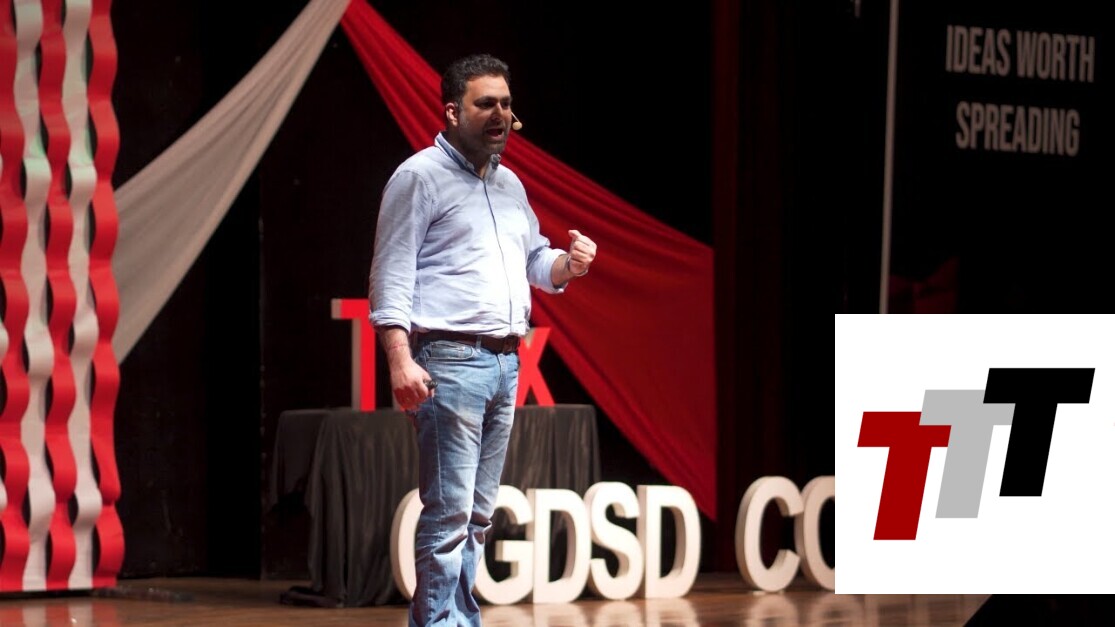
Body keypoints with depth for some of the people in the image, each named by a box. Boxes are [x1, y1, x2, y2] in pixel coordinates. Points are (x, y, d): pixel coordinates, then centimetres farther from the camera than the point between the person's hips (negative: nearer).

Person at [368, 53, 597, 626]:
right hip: (449, 362, -8)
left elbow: (534, 261, 29)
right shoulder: (419, 177, -3)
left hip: (505, 363, 8)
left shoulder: (509, 185, 20)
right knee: (448, 510, -11)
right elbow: (392, 275, -9)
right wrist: (400, 360, -19)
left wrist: (567, 263, 4)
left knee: (478, 514, 9)